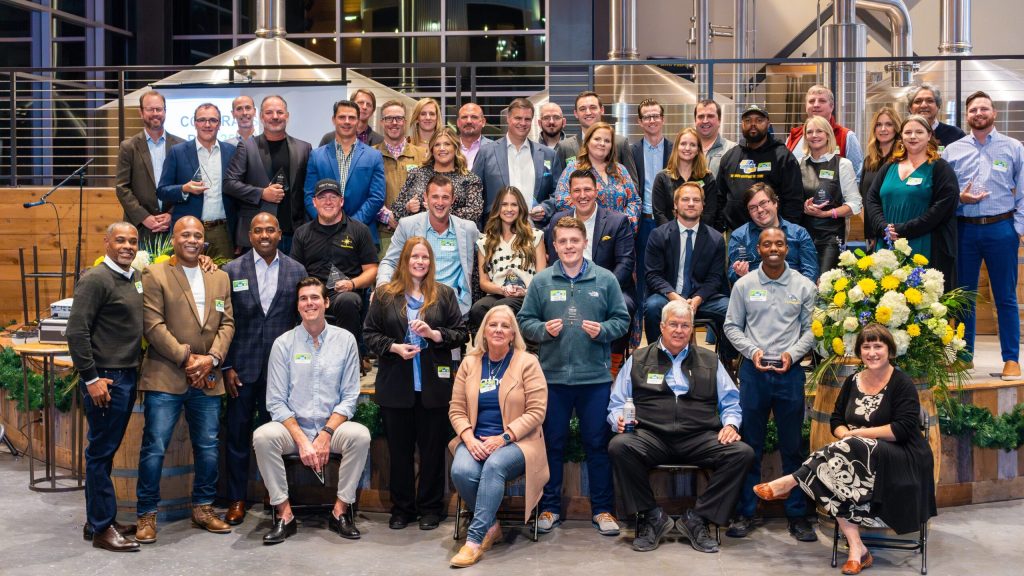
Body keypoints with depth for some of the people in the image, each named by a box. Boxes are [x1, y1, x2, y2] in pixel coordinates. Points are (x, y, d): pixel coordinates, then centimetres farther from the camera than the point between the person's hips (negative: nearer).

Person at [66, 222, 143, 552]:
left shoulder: (134, 278, 13)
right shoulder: (96, 279, -11)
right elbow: (76, 331, -16)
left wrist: (136, 370, 13)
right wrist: (91, 379, -17)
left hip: (127, 376, 8)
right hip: (105, 379, -8)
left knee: (106, 450, 15)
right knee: (101, 452, 0)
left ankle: (99, 520, 24)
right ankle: (101, 528, 8)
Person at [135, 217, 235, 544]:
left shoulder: (220, 278, 14)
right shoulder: (155, 275, 0)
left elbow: (226, 323, 8)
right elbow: (153, 325, -8)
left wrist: (211, 358, -8)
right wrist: (186, 358, -14)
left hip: (207, 379, 4)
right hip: (165, 378, -4)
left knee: (208, 447, 10)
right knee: (155, 446, -2)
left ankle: (203, 508, 24)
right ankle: (147, 514, 10)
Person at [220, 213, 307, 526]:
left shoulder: (297, 271, 5)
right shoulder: (232, 270, 3)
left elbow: (303, 319, 7)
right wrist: (226, 367, -2)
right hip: (242, 368, 0)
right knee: (237, 435, 6)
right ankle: (237, 499, 19)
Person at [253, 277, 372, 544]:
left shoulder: (345, 340, 2)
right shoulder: (283, 343, 1)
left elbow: (349, 398, 1)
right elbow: (276, 402, -3)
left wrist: (326, 435, -14)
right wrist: (302, 440, -15)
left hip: (332, 427, 0)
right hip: (293, 427, 0)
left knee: (360, 435, -30)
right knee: (263, 436, -30)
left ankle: (341, 510, -12)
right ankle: (284, 514, -15)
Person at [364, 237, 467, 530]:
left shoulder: (444, 294, 6)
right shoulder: (385, 294, 5)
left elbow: (461, 333, 4)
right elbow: (370, 334, 5)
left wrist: (434, 334, -12)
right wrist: (394, 347, -11)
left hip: (433, 385, 0)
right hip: (396, 385, 0)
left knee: (432, 448, 5)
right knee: (399, 448, 8)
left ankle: (430, 508, 18)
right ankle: (402, 508, 20)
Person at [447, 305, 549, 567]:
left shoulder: (527, 363, -2)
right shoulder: (469, 363, 9)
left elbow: (536, 412, -7)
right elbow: (456, 409, 7)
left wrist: (503, 438, -17)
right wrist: (469, 438, -12)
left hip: (516, 442, -3)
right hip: (476, 441, 3)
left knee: (494, 466, -35)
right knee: (461, 471, -28)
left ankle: (475, 538, -26)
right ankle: (491, 525, -4)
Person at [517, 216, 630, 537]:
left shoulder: (605, 280, 3)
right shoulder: (541, 281, 3)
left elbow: (622, 319, 5)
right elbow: (524, 321, 5)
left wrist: (602, 330, -13)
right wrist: (543, 329, -13)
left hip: (595, 376, 0)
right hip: (552, 375, 1)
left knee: (597, 444, 7)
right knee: (552, 444, 10)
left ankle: (602, 509, 19)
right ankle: (550, 507, 22)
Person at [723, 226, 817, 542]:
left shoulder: (804, 286, 4)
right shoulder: (744, 285, 4)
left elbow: (810, 329, 6)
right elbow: (732, 326, 6)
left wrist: (792, 353, -10)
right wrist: (752, 351, -9)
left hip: (790, 372, 0)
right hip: (753, 371, 0)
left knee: (792, 446, 6)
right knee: (750, 446, 5)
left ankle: (797, 515, 16)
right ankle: (745, 513, 14)